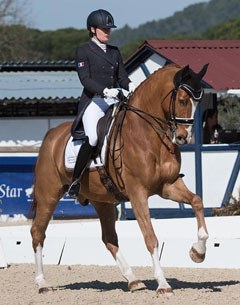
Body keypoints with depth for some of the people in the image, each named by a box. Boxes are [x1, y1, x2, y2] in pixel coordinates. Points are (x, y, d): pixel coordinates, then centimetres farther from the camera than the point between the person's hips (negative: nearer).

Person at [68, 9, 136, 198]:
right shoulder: (84, 51, 2)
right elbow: (85, 79, -9)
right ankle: (75, 182, -16)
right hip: (93, 101, -6)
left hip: (114, 101, 6)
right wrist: (104, 90, -25)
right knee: (92, 138, -26)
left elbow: (122, 76, 14)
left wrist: (130, 86, -9)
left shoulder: (115, 52, 19)